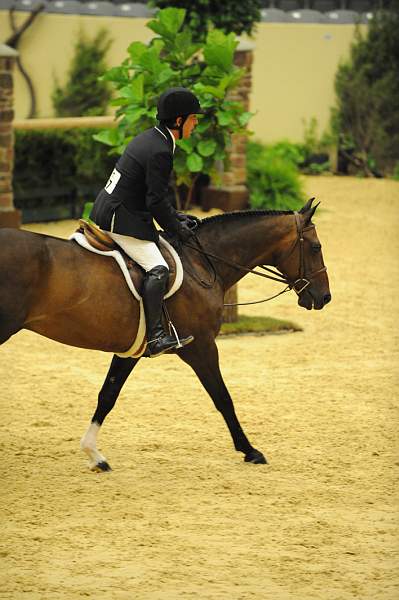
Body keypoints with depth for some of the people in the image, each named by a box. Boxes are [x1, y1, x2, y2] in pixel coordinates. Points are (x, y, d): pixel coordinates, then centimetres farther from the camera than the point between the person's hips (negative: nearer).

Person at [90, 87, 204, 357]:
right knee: (158, 269, -18)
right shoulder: (160, 152, -20)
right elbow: (156, 201, -19)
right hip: (121, 220, -11)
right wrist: (177, 228, -5)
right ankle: (155, 337, -23)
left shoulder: (147, 138, 12)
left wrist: (175, 216, 17)